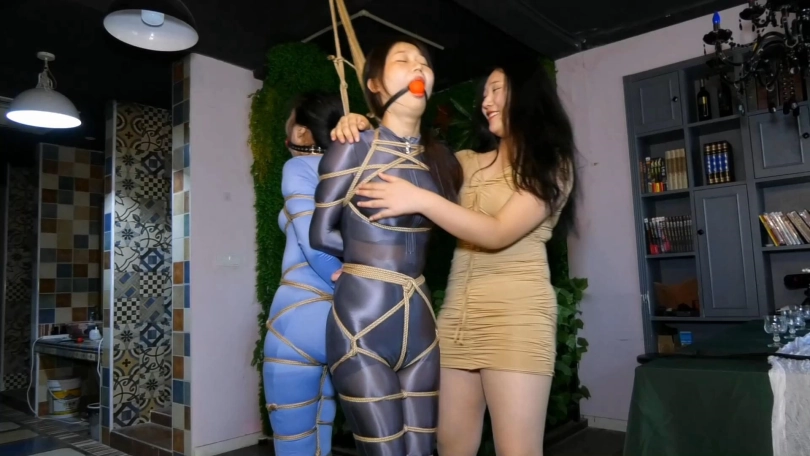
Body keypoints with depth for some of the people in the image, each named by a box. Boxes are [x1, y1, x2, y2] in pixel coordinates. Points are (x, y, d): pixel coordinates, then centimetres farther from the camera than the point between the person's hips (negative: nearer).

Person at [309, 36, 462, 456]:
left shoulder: (440, 158, 9)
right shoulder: (354, 147, -5)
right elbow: (320, 234, -3)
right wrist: (370, 256, 7)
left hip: (419, 321, 5)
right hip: (361, 321, -5)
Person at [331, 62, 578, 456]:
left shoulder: (552, 166, 2)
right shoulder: (468, 163, 16)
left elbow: (498, 233, -12)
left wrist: (421, 200, -19)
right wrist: (361, 128, -1)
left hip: (515, 315, -5)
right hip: (456, 313, 5)